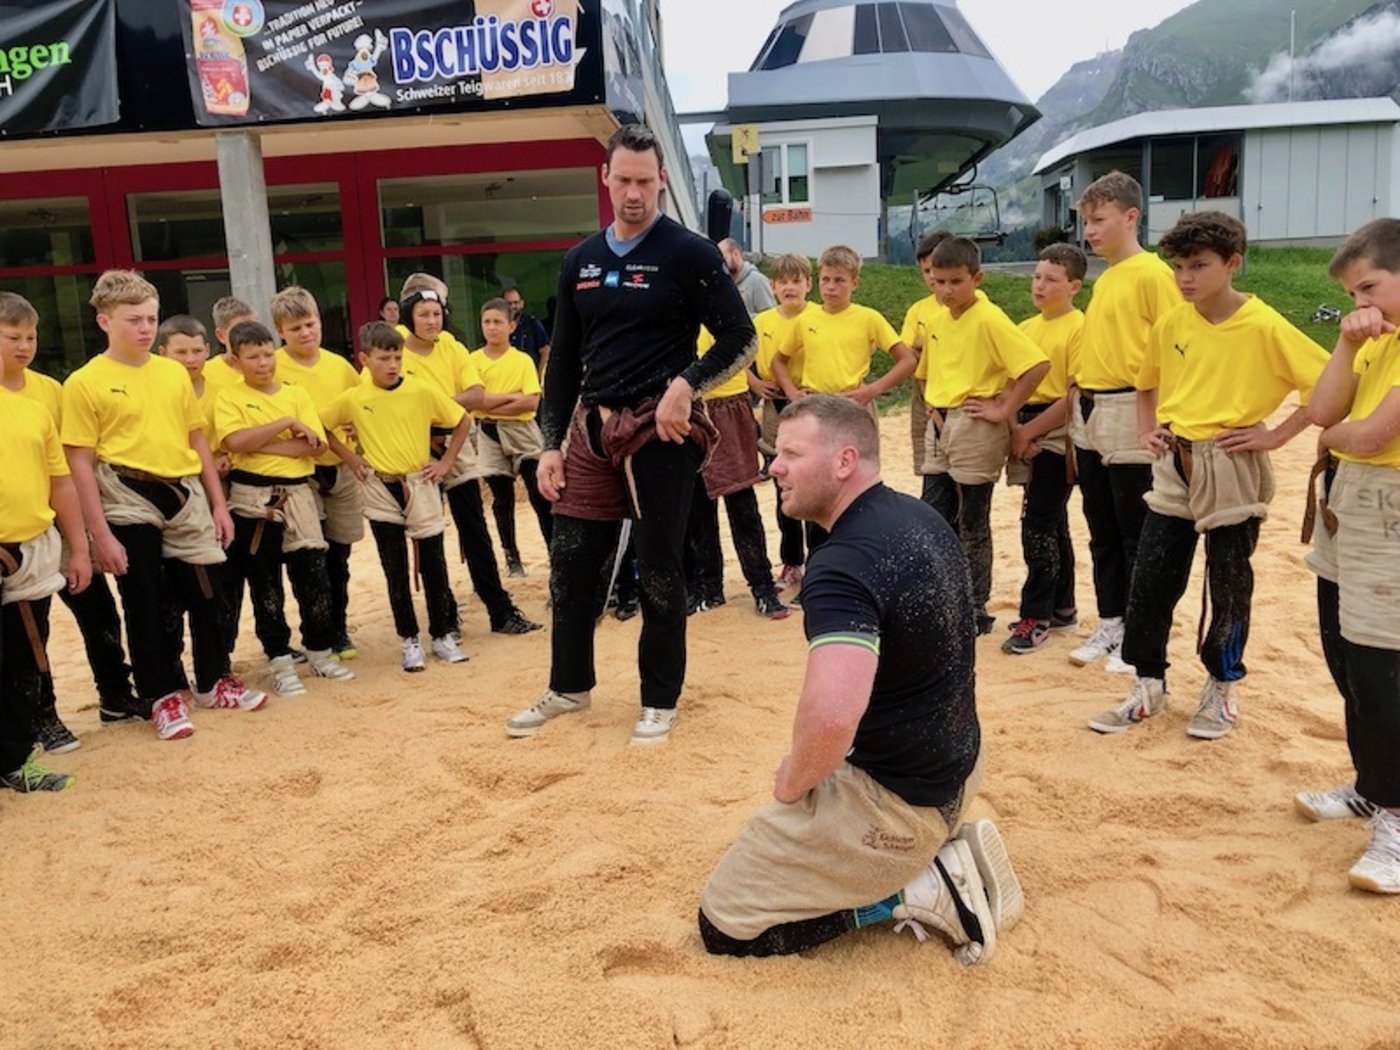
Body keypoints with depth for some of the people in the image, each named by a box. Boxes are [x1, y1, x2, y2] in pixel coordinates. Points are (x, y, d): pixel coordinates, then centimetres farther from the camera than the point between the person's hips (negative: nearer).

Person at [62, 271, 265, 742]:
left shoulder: (174, 373, 6)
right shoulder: (85, 382, -8)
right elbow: (81, 463, -9)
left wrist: (218, 504, 9)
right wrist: (100, 534, -13)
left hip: (186, 494, 4)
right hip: (130, 500, -4)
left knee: (206, 593, 12)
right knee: (147, 604, 7)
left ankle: (214, 681, 30)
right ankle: (164, 695, 22)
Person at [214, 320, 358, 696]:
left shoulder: (297, 394, 8)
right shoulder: (229, 397, 1)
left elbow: (316, 445, -5)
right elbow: (235, 441, -18)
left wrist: (260, 444, -12)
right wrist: (286, 424, -13)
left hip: (298, 493, 2)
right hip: (253, 497, -2)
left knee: (314, 575, 4)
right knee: (264, 582, 4)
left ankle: (320, 652, 20)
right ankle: (280, 662, 13)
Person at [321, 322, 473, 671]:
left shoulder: (422, 390, -6)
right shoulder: (353, 399, -3)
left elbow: (463, 421, 2)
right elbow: (321, 426, 10)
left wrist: (445, 462, -1)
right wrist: (349, 457, 2)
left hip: (420, 485, 0)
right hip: (380, 490, 1)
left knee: (433, 564, 5)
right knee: (396, 570, 6)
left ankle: (443, 635, 17)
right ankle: (409, 640, 16)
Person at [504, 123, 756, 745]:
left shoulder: (689, 254, -4)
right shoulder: (580, 262, 11)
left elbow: (740, 340, -5)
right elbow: (563, 360, 14)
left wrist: (687, 384, -20)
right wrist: (551, 445, 9)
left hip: (660, 428, -5)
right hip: (593, 426, 5)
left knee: (660, 567, 3)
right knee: (571, 560, 9)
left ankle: (660, 699, 19)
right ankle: (569, 687, 27)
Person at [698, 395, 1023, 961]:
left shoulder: (843, 565, -28)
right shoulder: (926, 519, 2)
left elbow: (831, 715, -44)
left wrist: (792, 782, -20)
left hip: (897, 802, -9)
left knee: (723, 926, 4)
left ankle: (915, 893, -1)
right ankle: (940, 853, 15)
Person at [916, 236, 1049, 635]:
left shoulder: (990, 319, -14)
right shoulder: (935, 321, 9)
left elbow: (1037, 365, -22)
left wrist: (1004, 411, -17)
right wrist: (932, 406, 8)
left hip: (975, 429, -7)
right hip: (940, 426, 7)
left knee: (972, 524, 2)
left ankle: (976, 610, 15)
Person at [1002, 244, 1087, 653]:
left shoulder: (1079, 328, -9)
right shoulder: (1025, 328, 12)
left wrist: (1030, 431, -15)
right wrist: (1015, 429, -6)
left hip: (1056, 434, -7)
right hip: (1026, 434, 7)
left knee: (1039, 523, -9)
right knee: (1052, 523, 14)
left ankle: (1036, 617, -1)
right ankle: (1062, 607, 25)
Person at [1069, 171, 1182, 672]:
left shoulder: (1152, 273, -11)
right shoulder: (1103, 280, 14)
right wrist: (1081, 379, 14)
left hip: (1129, 416, -8)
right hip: (1089, 416, 8)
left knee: (1136, 535, 2)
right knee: (1102, 531, 14)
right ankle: (1109, 626, 25)